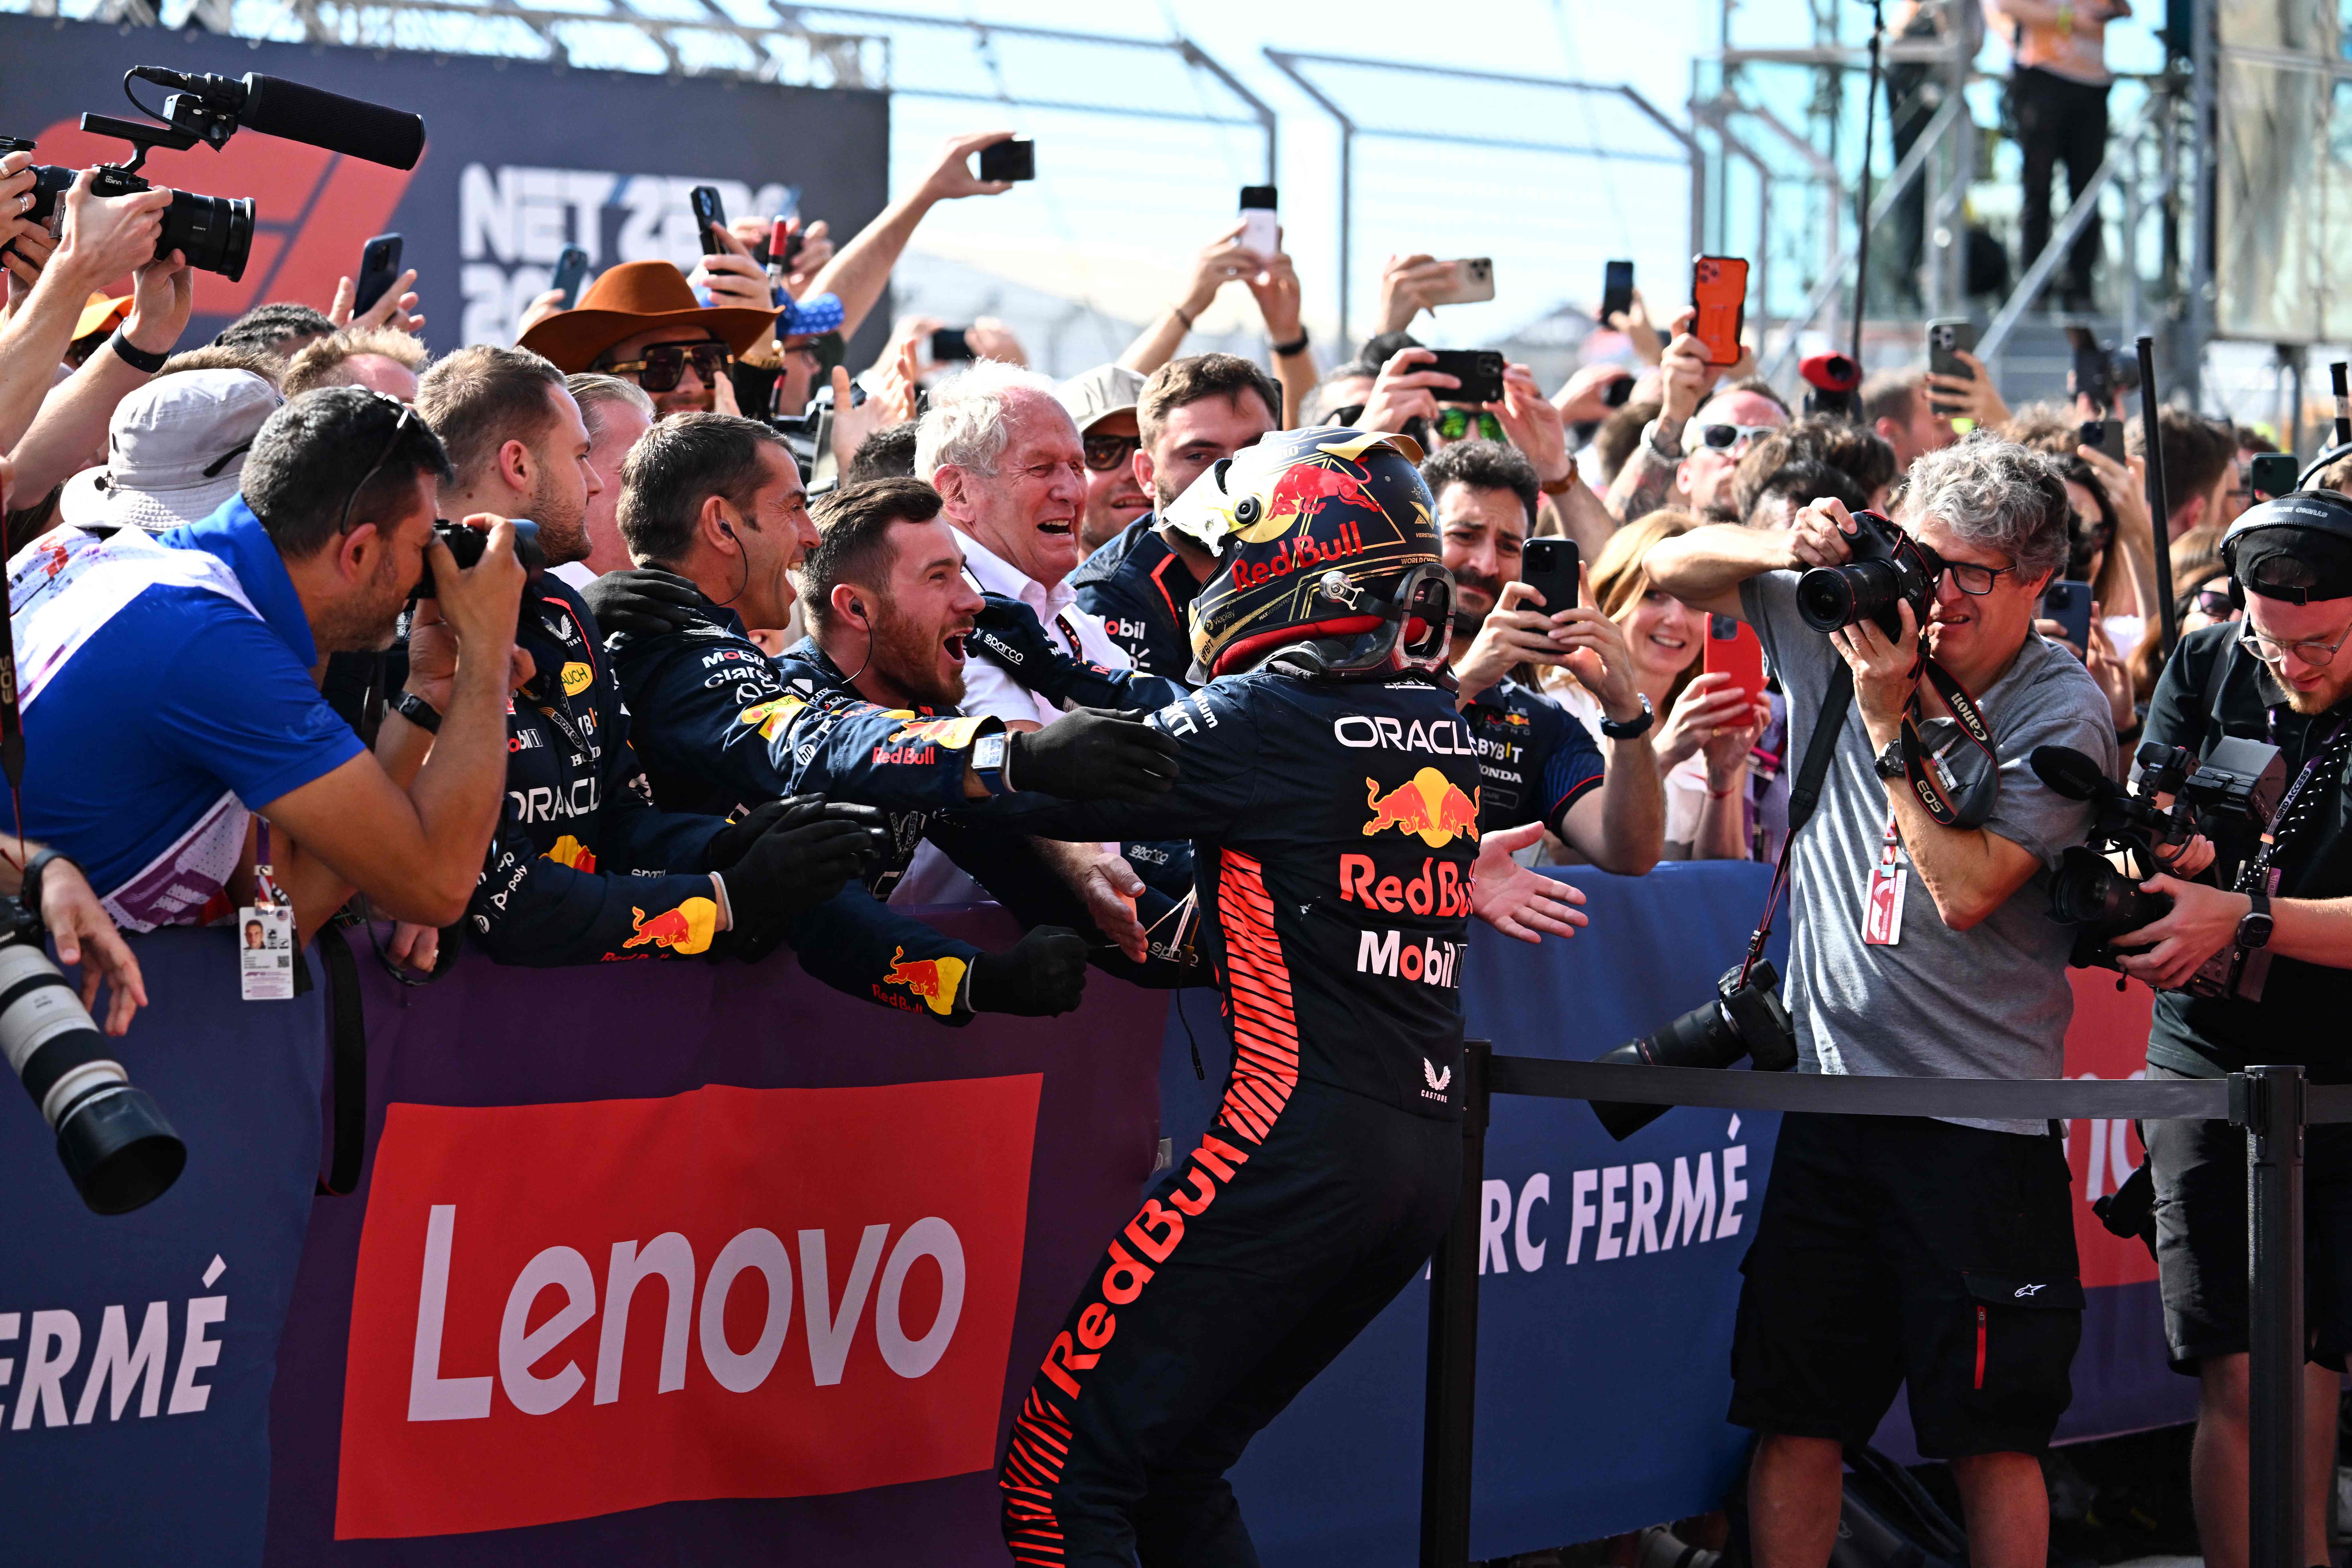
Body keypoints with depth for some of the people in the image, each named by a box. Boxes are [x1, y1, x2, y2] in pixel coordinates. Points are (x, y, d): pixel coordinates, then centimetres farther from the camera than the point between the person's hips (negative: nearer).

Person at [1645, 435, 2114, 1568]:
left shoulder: (2062, 717, -7)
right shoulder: (1856, 617, 4)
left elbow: (1966, 890, -16)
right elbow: (1671, 570, 12)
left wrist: (1890, 723, -15)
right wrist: (1785, 548, -8)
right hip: (1830, 1087, 4)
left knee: (1991, 1432, 0)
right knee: (1794, 1418, 5)